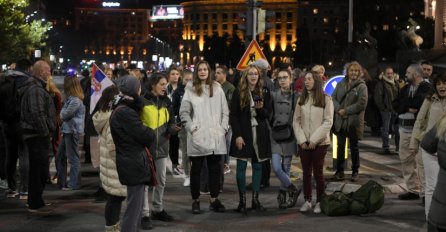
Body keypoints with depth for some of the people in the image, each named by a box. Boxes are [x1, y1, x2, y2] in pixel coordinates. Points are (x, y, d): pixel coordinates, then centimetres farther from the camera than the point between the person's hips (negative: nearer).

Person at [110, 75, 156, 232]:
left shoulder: (121, 109, 13)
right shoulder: (125, 112, -20)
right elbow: (145, 136, -18)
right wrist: (151, 134, 1)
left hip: (131, 162, 10)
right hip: (134, 163, -10)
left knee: (136, 205, 19)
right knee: (134, 206, -4)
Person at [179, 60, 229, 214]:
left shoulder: (217, 88, 9)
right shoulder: (190, 89, 2)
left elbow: (225, 111, 10)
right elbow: (183, 112, 2)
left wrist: (223, 128, 1)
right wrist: (191, 127, -6)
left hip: (216, 137, 2)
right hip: (197, 137, -2)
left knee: (215, 168, 6)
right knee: (196, 169, 4)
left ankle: (214, 200, 15)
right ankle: (195, 201, 13)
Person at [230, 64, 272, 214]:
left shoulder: (264, 93, 6)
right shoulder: (238, 92, -1)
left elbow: (269, 114, 6)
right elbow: (233, 115, -3)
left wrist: (261, 108, -15)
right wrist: (237, 135, -11)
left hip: (260, 134, 2)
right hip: (243, 134, -2)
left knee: (258, 166, 5)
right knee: (241, 167, -1)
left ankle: (255, 199, 13)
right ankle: (242, 200, 5)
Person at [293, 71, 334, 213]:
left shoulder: (326, 99, -4)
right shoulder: (301, 99, 8)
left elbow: (328, 122, -9)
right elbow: (296, 121, 6)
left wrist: (314, 140, -13)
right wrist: (302, 140, -6)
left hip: (320, 143, -3)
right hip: (303, 143, 3)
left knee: (318, 172, -1)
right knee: (306, 172, 7)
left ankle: (319, 202, 9)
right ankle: (307, 201, 15)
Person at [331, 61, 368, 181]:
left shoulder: (361, 86, -7)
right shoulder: (341, 84, 7)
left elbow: (362, 104, -16)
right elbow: (333, 98, 4)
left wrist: (346, 110, -16)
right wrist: (339, 109, -14)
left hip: (354, 121, -4)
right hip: (340, 121, 4)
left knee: (354, 147, 8)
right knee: (340, 147, 10)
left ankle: (355, 171, 21)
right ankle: (339, 171, 19)